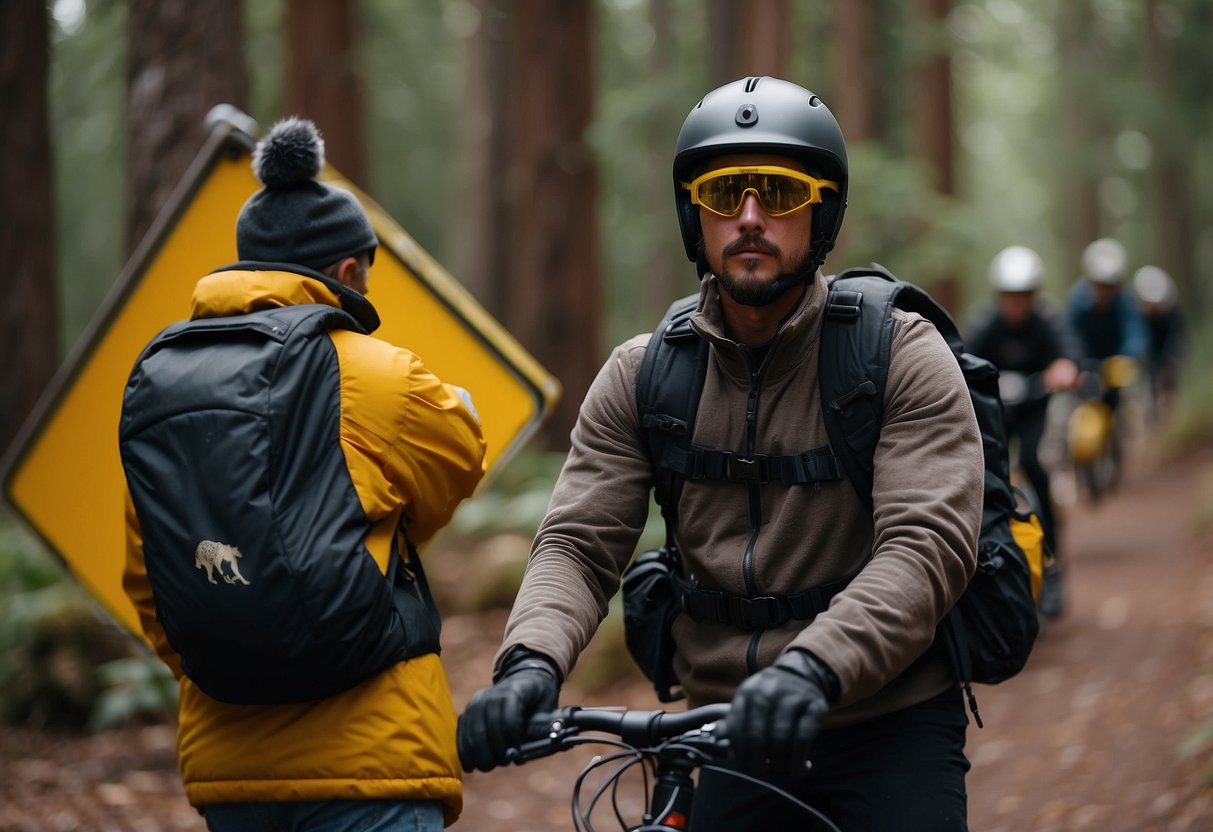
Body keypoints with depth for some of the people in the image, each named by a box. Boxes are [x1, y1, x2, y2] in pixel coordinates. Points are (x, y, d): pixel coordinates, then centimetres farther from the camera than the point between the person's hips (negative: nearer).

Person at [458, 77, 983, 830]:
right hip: (738, 738, 3)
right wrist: (533, 660, -26)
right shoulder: (641, 377, 3)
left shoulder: (902, 356, -8)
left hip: (889, 731, -3)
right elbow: (579, 543, -4)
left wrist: (810, 668, -37)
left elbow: (929, 544, -20)